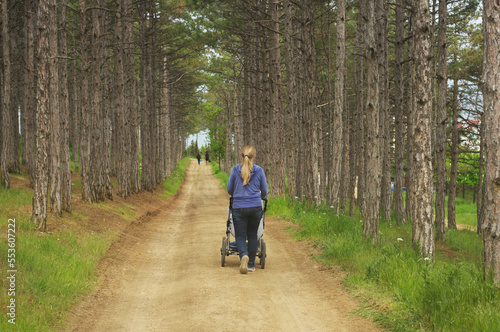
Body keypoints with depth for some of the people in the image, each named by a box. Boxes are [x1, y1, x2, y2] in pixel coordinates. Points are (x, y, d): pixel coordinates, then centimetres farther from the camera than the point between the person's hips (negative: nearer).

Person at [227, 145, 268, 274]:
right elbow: (264, 191, 9)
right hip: (256, 207, 1)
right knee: (252, 235, 15)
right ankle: (251, 264, 17)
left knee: (240, 236, 6)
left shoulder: (236, 169, -2)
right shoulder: (259, 170, -2)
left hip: (239, 208, -1)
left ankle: (244, 255, -23)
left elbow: (229, 189, 8)